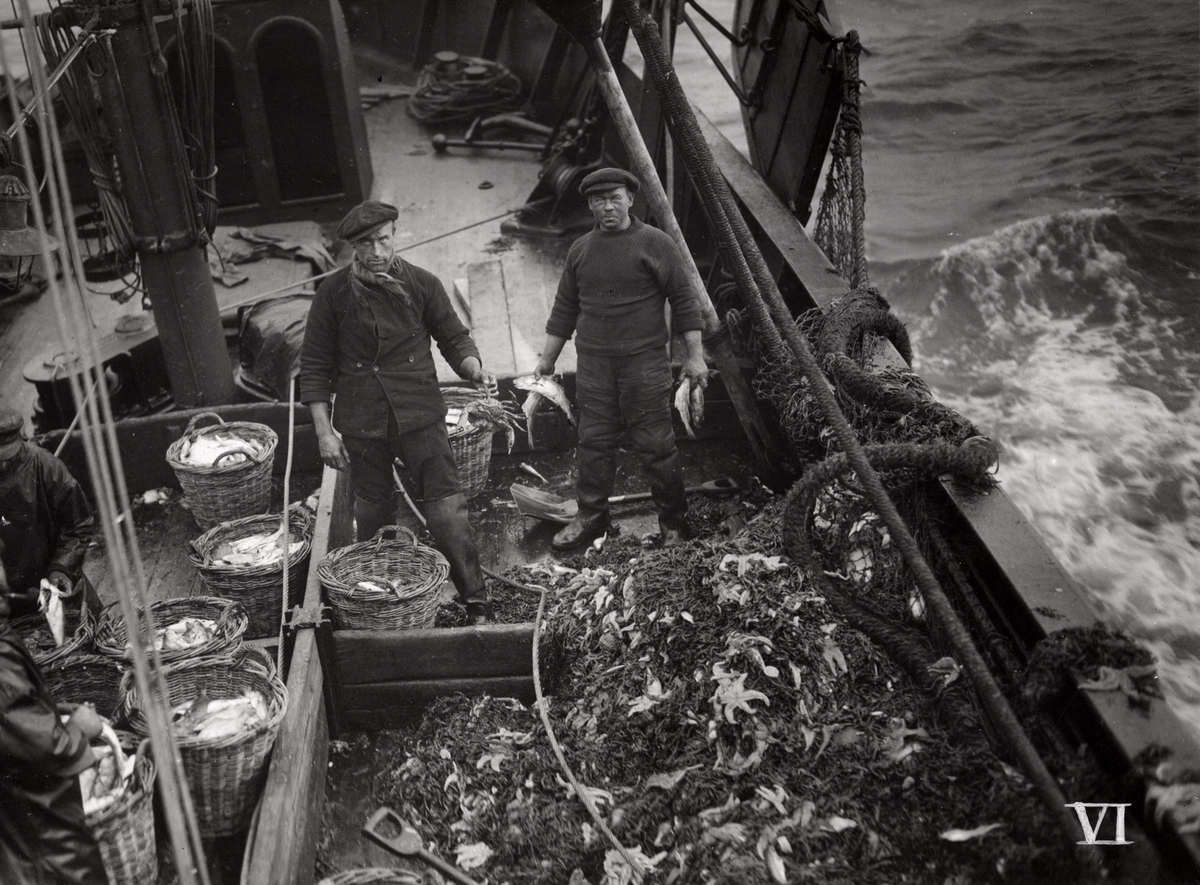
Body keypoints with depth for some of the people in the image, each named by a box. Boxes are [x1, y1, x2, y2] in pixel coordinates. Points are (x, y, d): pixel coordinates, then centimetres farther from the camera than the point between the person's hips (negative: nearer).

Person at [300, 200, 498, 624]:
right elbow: (314, 366, 2)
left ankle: (476, 603, 3)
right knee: (372, 513, 13)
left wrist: (475, 370, -13)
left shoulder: (422, 284, -1)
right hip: (361, 424, 1)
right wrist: (324, 431, -3)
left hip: (420, 416, -1)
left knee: (446, 510, -6)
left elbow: (454, 337, 9)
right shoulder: (333, 294, -2)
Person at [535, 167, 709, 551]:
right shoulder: (580, 250, 12)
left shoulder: (655, 243, -1)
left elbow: (683, 300, -2)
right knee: (593, 442, 6)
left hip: (644, 363, -4)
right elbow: (564, 308, 18)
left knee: (656, 445, -2)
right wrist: (548, 358, 18)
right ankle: (590, 517, 19)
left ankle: (674, 521, 12)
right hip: (593, 365, 4)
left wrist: (695, 355, -6)